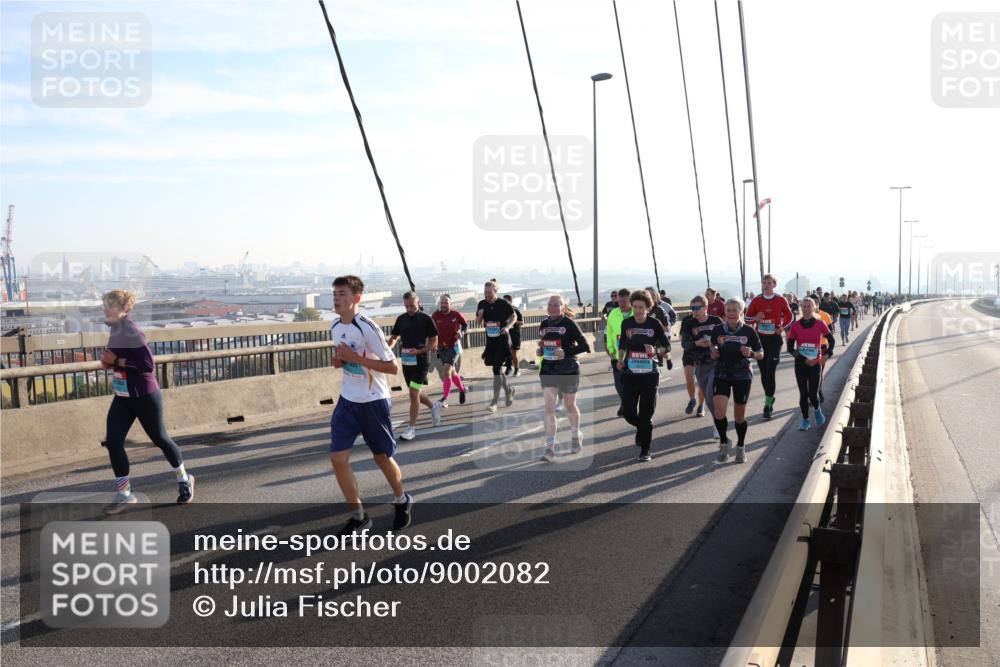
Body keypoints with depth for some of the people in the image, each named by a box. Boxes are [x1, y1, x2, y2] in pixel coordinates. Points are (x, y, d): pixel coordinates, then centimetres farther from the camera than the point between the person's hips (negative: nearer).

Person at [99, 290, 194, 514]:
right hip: (122, 398, 8)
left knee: (160, 438, 9)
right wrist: (109, 361, 0)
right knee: (112, 442, -3)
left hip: (145, 397, -8)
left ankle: (184, 479, 30)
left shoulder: (131, 332, -21)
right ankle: (123, 494, 8)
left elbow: (148, 365, -27)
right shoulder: (116, 330, 5)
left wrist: (117, 361, -23)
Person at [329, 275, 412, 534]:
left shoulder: (367, 328, -20)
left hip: (374, 402, -6)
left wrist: (356, 358, -25)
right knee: (338, 459, -5)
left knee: (382, 457, 10)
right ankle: (358, 515, 11)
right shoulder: (335, 327, 3)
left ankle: (402, 501, 38)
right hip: (347, 402, 6)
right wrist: (338, 360, -3)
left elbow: (393, 367, -20)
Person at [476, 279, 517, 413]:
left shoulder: (503, 304, -12)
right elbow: (478, 322, 9)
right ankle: (508, 390, 38)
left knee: (496, 368, -11)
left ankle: (494, 401, -6)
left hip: (502, 340, -5)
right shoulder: (482, 304, 0)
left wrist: (508, 327, -14)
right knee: (498, 368, 14)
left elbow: (514, 316, 2)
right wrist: (480, 315, -12)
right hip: (490, 341, 5)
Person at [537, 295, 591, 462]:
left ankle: (575, 436, 40)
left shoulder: (569, 324, -10)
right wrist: (541, 350, 1)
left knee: (569, 405, 13)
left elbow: (584, 345, -11)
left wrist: (566, 352, -22)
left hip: (568, 370, -3)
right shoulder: (543, 325, 7)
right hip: (548, 370, 4)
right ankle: (549, 448, -8)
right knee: (549, 408, -7)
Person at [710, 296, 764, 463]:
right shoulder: (718, 330, -4)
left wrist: (751, 353, -21)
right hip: (722, 375, 1)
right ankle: (724, 442, 6)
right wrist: (714, 353, -10)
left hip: (742, 376, -1)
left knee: (739, 415, 7)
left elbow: (761, 354, 0)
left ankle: (741, 447, 29)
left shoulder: (748, 331, -7)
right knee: (719, 410, -17)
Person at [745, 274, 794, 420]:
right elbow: (748, 317, 9)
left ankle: (768, 404, -8)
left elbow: (789, 316, 12)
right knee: (763, 371, 8)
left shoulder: (781, 300, -1)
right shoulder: (756, 300, 3)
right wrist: (756, 318, -12)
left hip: (775, 338, -3)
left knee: (770, 371, -10)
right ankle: (770, 397, 27)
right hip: (760, 338, 3)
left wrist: (782, 327, -4)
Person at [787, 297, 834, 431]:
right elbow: (790, 348, -3)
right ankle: (805, 420, 17)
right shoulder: (795, 325, -3)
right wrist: (804, 359, -11)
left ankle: (817, 409, 29)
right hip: (800, 363, 1)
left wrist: (827, 354, -6)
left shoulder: (820, 324, -2)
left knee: (813, 393, -4)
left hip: (815, 363, -1)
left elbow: (831, 340, 9)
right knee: (803, 393, 3)